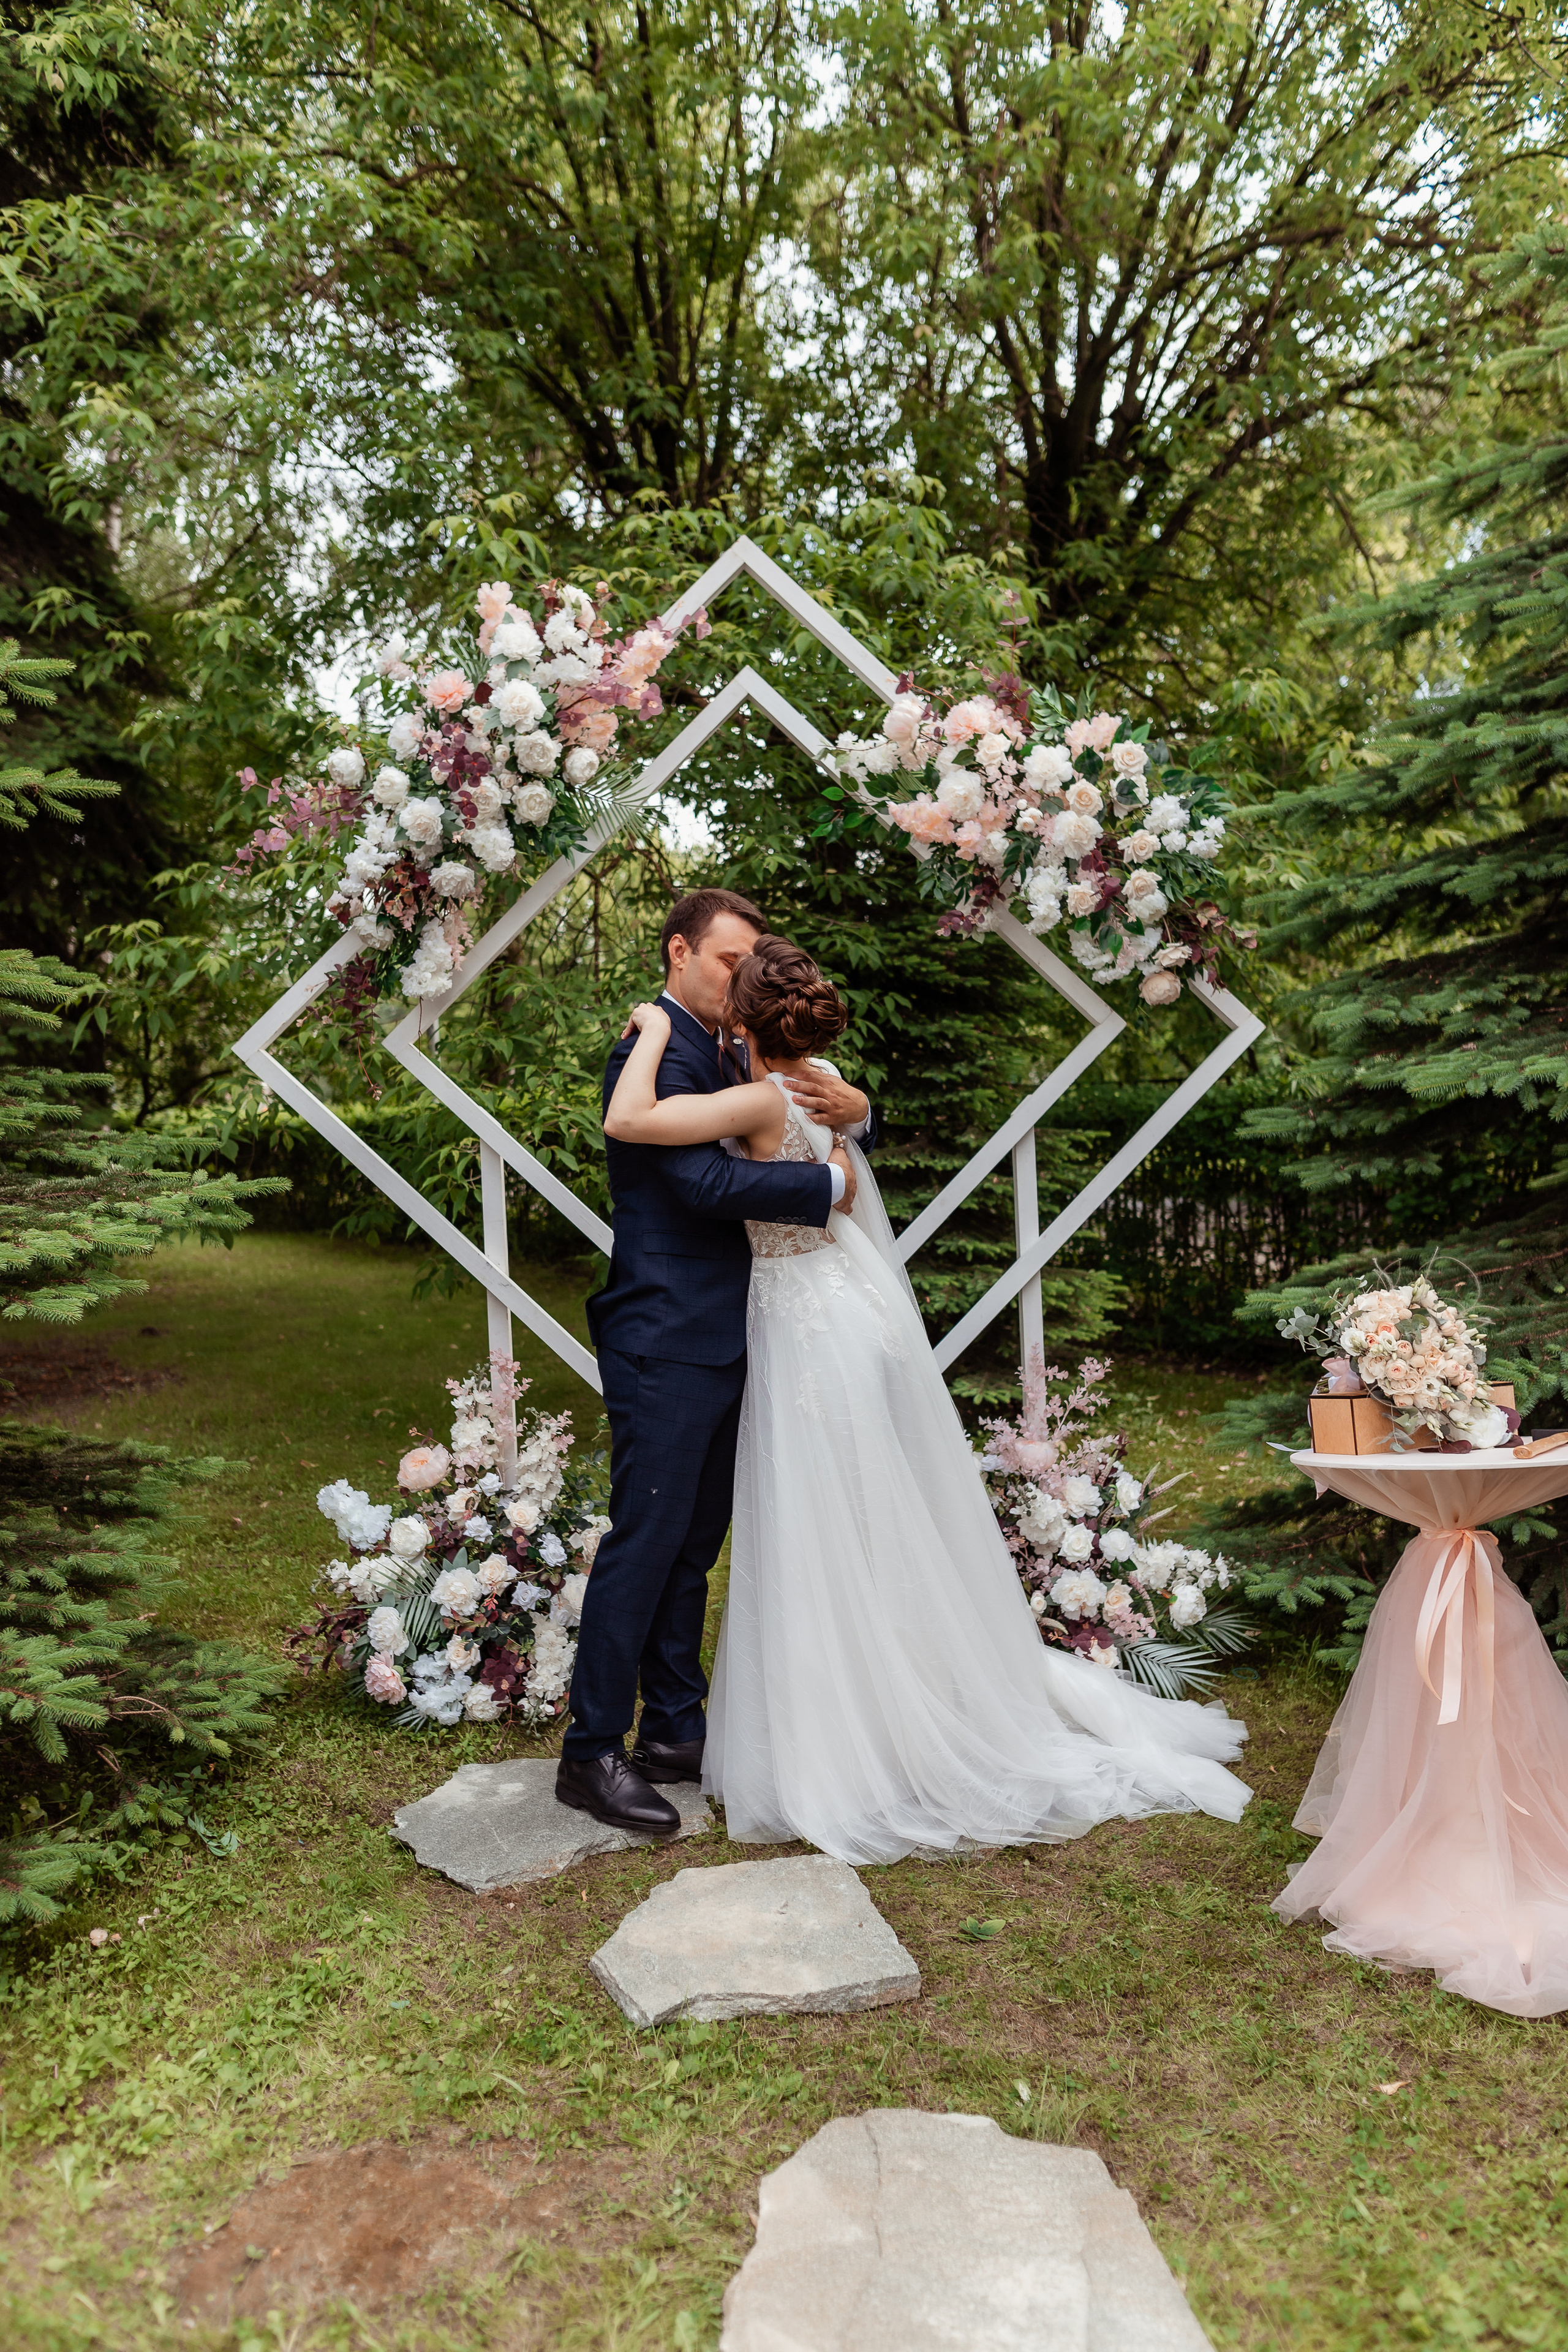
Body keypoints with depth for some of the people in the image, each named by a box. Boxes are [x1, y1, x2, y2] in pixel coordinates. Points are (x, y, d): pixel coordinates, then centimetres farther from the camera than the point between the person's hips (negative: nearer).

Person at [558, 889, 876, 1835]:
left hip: (721, 1342, 9)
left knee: (694, 1544, 14)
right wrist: (828, 1183, -15)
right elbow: (707, 1181, -24)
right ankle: (593, 1753, 7)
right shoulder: (657, 1050, -11)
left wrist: (855, 1112, -2)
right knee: (645, 1540, -4)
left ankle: (675, 1732, 25)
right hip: (667, 1341, -9)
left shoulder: (730, 1057, 17)